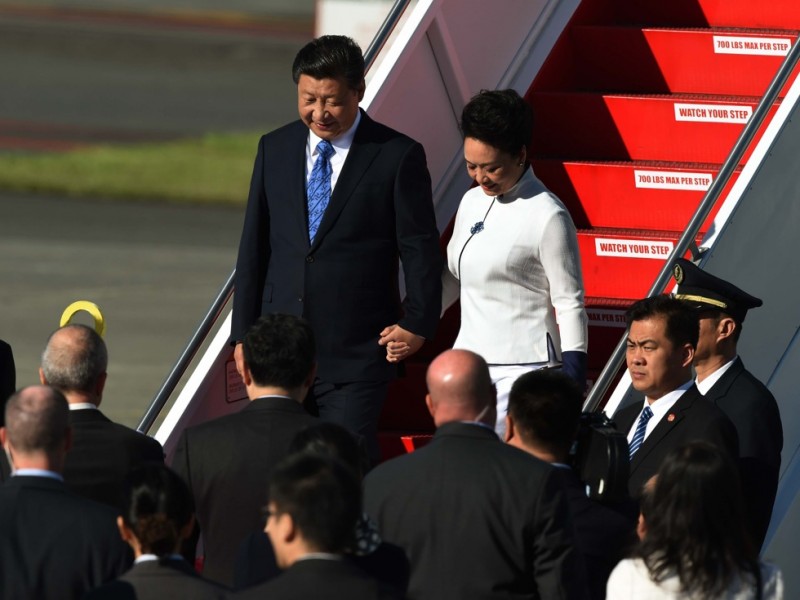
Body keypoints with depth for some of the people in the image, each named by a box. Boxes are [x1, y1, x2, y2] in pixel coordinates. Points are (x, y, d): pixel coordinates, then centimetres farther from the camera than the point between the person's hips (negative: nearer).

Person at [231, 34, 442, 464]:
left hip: (356, 356, -4)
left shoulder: (398, 156, -4)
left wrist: (417, 324, -9)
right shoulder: (274, 149, 9)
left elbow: (420, 250, -1)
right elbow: (254, 247, 12)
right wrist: (243, 333, 10)